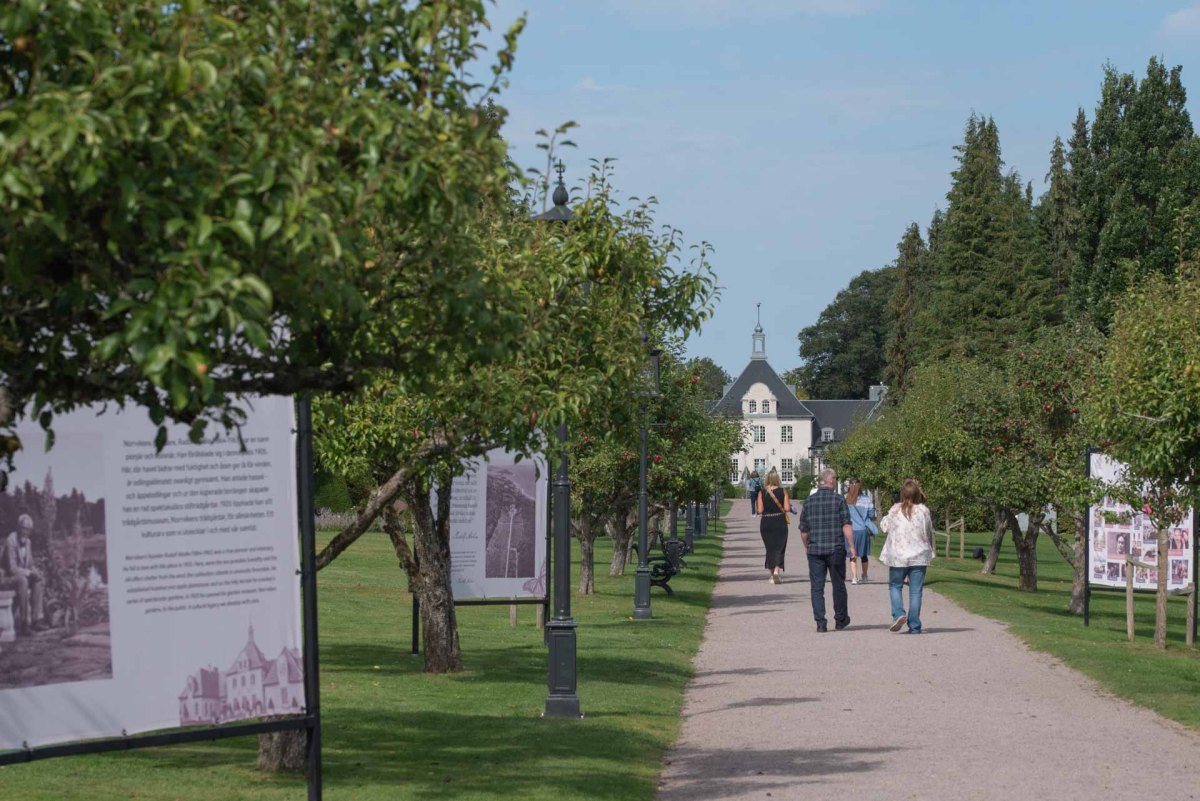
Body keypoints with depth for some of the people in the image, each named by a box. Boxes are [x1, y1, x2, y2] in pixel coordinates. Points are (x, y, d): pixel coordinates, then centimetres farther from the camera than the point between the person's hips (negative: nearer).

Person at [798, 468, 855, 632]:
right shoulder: (838, 500, -4)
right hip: (835, 549, -2)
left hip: (814, 550, 2)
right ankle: (840, 620, 22)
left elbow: (803, 530, 9)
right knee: (838, 585, 12)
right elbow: (846, 526, -10)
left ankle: (820, 623, -3)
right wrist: (851, 546, -5)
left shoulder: (809, 501, 5)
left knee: (817, 587, 3)